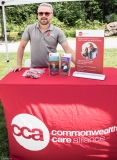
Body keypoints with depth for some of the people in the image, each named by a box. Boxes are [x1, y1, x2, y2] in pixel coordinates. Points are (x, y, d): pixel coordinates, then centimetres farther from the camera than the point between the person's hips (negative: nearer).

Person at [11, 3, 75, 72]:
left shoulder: (58, 31, -2)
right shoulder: (30, 29, 1)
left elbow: (68, 49, -7)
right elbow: (22, 47, 7)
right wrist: (19, 65, 3)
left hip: (52, 68, 0)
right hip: (34, 68, 1)